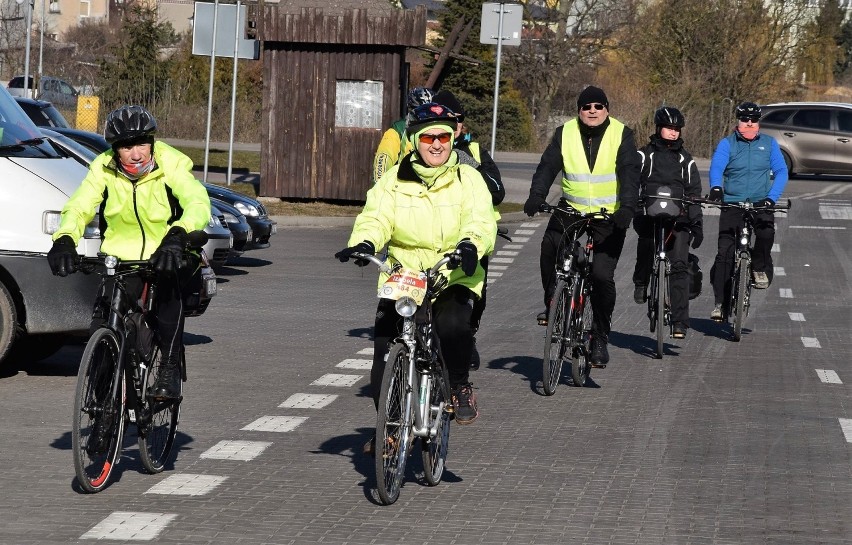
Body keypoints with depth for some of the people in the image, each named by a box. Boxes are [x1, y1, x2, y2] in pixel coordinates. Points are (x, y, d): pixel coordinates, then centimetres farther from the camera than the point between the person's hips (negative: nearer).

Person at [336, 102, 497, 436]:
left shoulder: (468, 179, 3)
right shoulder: (393, 181, 6)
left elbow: (481, 220, -11)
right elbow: (375, 218, -8)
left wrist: (471, 244, -35)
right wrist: (364, 243, -32)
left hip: (454, 278, -2)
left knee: (453, 325, -32)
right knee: (384, 356, -7)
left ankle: (460, 387, -4)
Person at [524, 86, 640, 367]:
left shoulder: (621, 135, -4)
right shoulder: (565, 134, 2)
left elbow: (629, 173, -14)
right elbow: (548, 166, -5)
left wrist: (627, 207, -29)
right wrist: (536, 196, -22)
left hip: (610, 217, -2)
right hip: (572, 209, 2)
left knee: (602, 276, -10)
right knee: (550, 245, -27)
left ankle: (600, 338, 4)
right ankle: (552, 302, -5)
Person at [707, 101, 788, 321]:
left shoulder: (769, 144, 8)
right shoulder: (727, 144, 2)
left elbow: (781, 172, 1)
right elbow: (716, 167, -14)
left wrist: (771, 198, -16)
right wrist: (716, 187, -36)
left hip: (761, 203, 1)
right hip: (732, 203, -1)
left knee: (766, 231, -31)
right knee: (724, 252, -10)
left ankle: (760, 268, -4)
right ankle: (719, 302, -5)